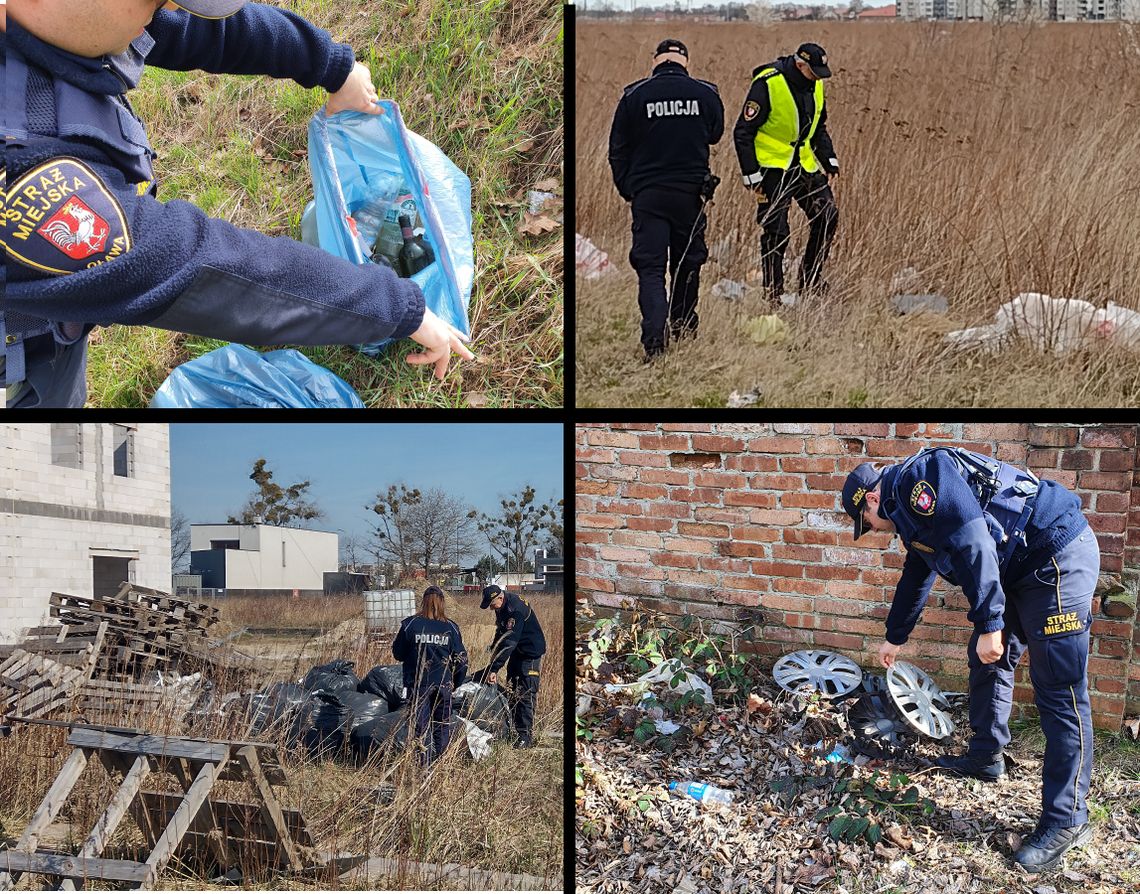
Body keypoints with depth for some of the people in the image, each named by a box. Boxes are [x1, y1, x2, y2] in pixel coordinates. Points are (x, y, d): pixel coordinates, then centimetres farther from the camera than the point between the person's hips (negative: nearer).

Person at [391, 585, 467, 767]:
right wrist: (456, 682, 16)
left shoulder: (410, 624, -7)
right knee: (442, 725, 15)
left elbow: (398, 653, 2)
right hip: (443, 684, 2)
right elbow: (460, 658, 2)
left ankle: (425, 765, 2)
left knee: (421, 725, 5)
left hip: (418, 684, -2)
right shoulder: (451, 627, -2)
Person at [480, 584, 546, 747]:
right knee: (512, 692, 11)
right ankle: (515, 731, 17)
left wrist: (494, 668, -36)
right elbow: (501, 632, 17)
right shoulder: (503, 605, 0)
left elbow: (508, 642, -34)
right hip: (517, 651, 10)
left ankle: (526, 735, -7)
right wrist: (494, 649, 14)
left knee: (526, 695, -11)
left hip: (531, 652, -10)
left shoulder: (516, 610, -30)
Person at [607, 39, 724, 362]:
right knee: (687, 262, 18)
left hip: (647, 193, -2)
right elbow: (715, 134, 18)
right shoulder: (706, 93, 0)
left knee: (650, 267, -2)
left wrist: (627, 190, 12)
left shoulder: (634, 95, -3)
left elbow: (617, 150, 2)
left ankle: (655, 338, -19)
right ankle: (683, 327, 32)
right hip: (691, 192, 2)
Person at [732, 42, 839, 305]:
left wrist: (829, 160, 10)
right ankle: (773, 293, 6)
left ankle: (811, 279, 12)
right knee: (775, 232, -6)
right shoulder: (767, 84, -17)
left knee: (828, 215, 0)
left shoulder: (815, 85, 6)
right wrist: (752, 176, -17)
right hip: (772, 167, -7)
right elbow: (743, 133, -15)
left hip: (804, 165, 7)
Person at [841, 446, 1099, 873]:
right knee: (989, 660, 19)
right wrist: (894, 639, 45)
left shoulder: (915, 479, -14)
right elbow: (915, 580, 33)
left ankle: (1066, 820, -2)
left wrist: (989, 624, -22)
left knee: (1059, 693, -7)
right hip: (1021, 569, 11)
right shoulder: (910, 510, 18)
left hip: (1059, 556, -11)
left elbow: (973, 543, -25)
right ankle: (985, 757, 34)